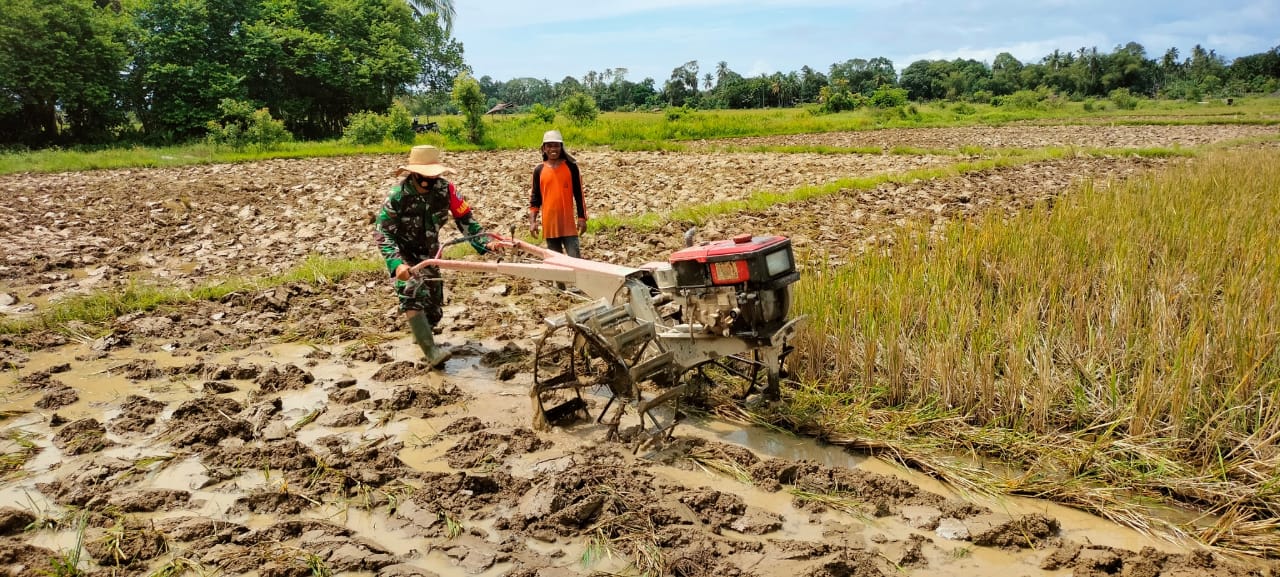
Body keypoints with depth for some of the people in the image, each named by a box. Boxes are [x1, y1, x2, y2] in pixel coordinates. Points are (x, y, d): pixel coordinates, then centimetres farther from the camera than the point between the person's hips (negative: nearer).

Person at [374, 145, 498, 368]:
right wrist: (396, 263, -43)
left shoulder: (446, 189, -18)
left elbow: (464, 218, -9)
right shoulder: (398, 194, -26)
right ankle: (431, 351, -28)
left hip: (429, 253, 4)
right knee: (413, 294, -27)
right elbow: (382, 231, -28)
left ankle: (422, 333, 41)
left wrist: (485, 243, -23)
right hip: (404, 254, -4)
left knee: (434, 304, 9)